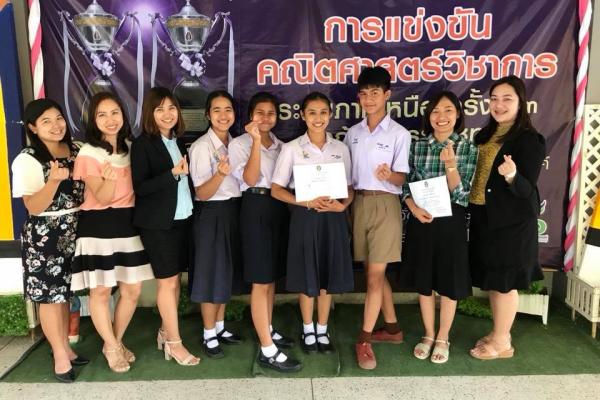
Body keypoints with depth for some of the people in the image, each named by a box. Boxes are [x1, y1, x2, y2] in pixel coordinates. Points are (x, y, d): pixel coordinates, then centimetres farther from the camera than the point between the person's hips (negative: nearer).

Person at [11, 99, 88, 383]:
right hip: (44, 236, -5)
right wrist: (54, 180, -30)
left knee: (65, 293, 14)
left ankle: (65, 347, 29)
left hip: (73, 232, 5)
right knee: (49, 295, 3)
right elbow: (33, 208, -17)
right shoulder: (27, 160, -12)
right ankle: (60, 355, 17)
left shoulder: (76, 151, 5)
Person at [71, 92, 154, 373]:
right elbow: (102, 198, -15)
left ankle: (117, 341, 30)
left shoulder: (130, 147, 7)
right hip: (98, 227, -5)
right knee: (101, 290, 4)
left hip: (128, 224, 5)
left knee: (132, 289, 8)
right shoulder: (88, 154, -10)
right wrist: (109, 179, -37)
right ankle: (111, 346, 25)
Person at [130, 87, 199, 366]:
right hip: (158, 223, -6)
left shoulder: (179, 141, 11)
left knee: (175, 278, 12)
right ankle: (174, 343, 11)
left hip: (182, 219, 6)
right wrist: (172, 173, -24)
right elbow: (140, 187, -16)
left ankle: (165, 331, 27)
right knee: (167, 281, 1)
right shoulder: (142, 144, -9)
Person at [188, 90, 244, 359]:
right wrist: (220, 174, -34)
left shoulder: (235, 143, 7)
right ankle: (209, 336, 16)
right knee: (212, 274, 2)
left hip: (234, 212, 7)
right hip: (212, 215, -7)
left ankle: (220, 327, 30)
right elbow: (201, 194, -19)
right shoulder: (201, 147, -14)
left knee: (227, 272, 15)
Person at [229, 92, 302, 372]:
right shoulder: (239, 143, -2)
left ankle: (268, 331, 31)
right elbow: (250, 178, -17)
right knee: (261, 280, -5)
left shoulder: (280, 145, 15)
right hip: (256, 208, -6)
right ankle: (267, 350, 1)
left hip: (279, 208, 6)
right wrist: (256, 140, -21)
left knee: (272, 276, 15)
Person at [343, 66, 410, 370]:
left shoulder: (399, 134, -6)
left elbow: (401, 178, -9)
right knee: (373, 272, 12)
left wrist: (388, 175, -30)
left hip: (385, 204, -5)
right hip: (359, 203, 5)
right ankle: (392, 328, 27)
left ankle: (364, 339, 7)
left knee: (375, 274, -3)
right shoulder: (353, 132, 10)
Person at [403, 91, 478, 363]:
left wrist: (450, 164, -25)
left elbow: (460, 194, -10)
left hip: (451, 222, -2)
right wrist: (415, 208, -15)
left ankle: (443, 339, 27)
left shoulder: (467, 148, -4)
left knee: (449, 282, 8)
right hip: (421, 222, 2)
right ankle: (428, 335, 30)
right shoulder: (417, 146, 2)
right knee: (424, 281, 12)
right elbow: (406, 186, 4)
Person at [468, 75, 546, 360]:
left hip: (512, 222, -7)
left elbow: (527, 190, -18)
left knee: (504, 282, 3)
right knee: (492, 279, 16)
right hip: (485, 219, 8)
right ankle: (497, 332, 32)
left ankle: (502, 342, 19)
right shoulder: (485, 135, 9)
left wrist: (511, 175, -37)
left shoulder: (530, 140, -13)